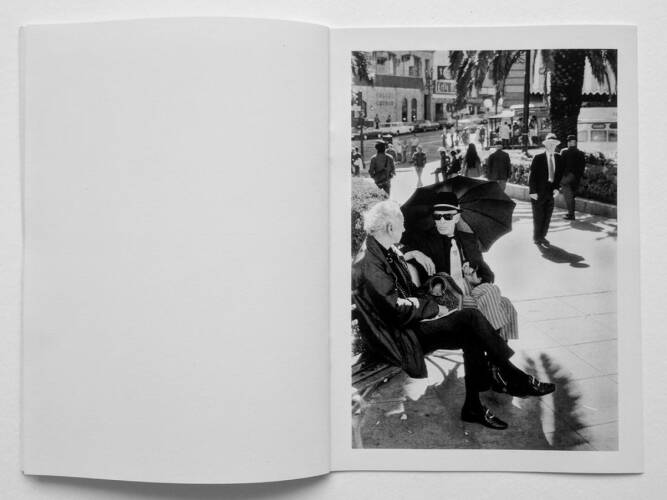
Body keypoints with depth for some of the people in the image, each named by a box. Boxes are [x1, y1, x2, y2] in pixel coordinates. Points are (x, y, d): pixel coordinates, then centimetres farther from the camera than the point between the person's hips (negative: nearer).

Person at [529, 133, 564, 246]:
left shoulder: (558, 158, 6)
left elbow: (559, 175, 12)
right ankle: (536, 237, 17)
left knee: (547, 216, 8)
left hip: (551, 191, 4)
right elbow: (532, 175, -8)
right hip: (539, 191, -4)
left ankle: (542, 236, 21)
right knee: (538, 216, 3)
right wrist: (532, 191, -13)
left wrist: (556, 188, -1)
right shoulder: (538, 158, -8)